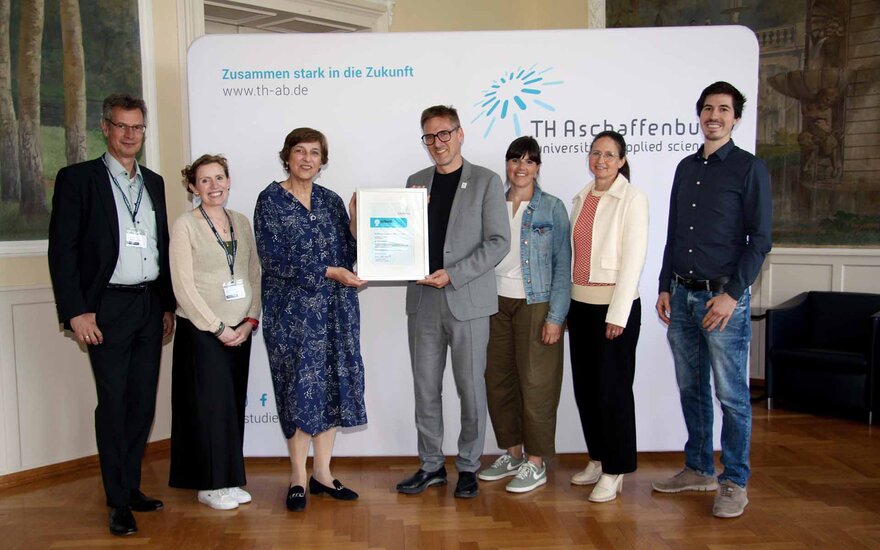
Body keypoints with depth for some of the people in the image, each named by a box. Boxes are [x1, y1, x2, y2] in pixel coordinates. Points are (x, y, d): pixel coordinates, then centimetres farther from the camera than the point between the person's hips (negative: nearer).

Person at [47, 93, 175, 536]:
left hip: (150, 305, 5)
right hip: (108, 307, -5)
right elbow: (62, 250, -8)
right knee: (113, 404, 1)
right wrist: (76, 312, -14)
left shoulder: (154, 182, 14)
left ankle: (131, 486, 24)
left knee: (143, 402, 10)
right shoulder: (78, 178, -3)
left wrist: (168, 304, 14)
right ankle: (118, 501, 13)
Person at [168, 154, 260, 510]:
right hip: (201, 330, -5)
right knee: (210, 404, 0)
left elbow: (254, 275, 9)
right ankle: (210, 485, 14)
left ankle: (228, 480, 21)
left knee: (234, 404, 9)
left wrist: (249, 321, -2)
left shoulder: (241, 223, 10)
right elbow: (183, 286, -10)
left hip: (240, 330, 5)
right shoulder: (185, 225, -5)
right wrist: (218, 327, -12)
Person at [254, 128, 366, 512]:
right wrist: (329, 272, -16)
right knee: (301, 388, -1)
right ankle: (298, 478, 15)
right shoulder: (270, 200, -3)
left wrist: (355, 222, -8)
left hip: (336, 309, 5)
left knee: (332, 386, 7)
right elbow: (275, 261, -12)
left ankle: (322, 473, 20)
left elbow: (349, 255, 8)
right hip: (293, 310, -4)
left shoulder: (331, 200, 10)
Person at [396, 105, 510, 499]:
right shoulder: (416, 182, 13)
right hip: (423, 301, 4)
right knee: (425, 389, 10)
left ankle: (468, 467, 20)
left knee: (471, 389, 5)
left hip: (467, 302, -4)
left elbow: (499, 241, -8)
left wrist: (452, 274, -15)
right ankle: (431, 466, 24)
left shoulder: (486, 182, 0)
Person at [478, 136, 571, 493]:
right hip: (497, 304, 4)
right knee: (498, 380, 9)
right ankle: (512, 453, 26)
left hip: (536, 306, -4)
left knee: (535, 383, 1)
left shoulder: (552, 208, -3)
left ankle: (535, 463, 15)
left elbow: (562, 264, -5)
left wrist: (556, 317, -11)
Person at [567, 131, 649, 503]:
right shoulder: (581, 198, 12)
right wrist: (564, 305, 11)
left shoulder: (633, 199, -7)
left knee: (612, 389, 0)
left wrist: (618, 315, -16)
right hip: (580, 304, 7)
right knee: (584, 386, 11)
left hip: (614, 305, -6)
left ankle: (614, 472, 13)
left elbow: (633, 259, -12)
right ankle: (597, 460, 27)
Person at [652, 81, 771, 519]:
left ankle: (734, 483, 13)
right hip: (682, 296, 6)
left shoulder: (749, 169, -2)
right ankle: (698, 470, 25)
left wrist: (732, 294, -14)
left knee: (731, 394, 0)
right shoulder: (686, 168, 15)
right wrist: (665, 287, 11)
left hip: (723, 297, -5)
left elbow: (759, 239, -7)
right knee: (691, 389, 12)